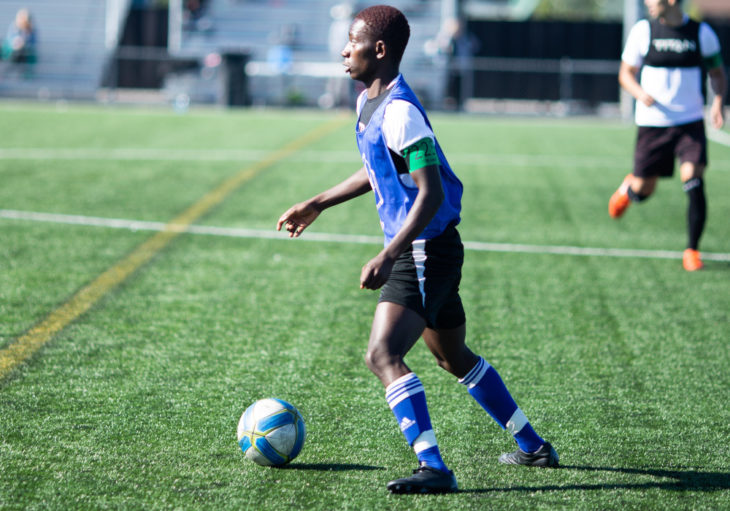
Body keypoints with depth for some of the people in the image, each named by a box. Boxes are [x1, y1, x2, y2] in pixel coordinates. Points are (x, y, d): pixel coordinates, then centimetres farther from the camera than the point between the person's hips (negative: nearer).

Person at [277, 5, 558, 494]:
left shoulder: (400, 112, -21)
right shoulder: (369, 102, 10)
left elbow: (431, 194, -26)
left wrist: (387, 258, -32)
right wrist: (316, 205, 29)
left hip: (426, 249, -11)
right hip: (425, 252, 11)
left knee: (383, 355, -20)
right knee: (455, 358, 22)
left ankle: (434, 468, -25)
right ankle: (533, 447, 33)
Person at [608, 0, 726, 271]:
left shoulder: (702, 33, -2)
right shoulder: (643, 30, -2)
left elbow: (717, 72, 10)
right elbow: (626, 73, 5)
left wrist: (718, 102, -9)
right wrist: (640, 93, -16)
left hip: (690, 122, -1)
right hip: (652, 123, 1)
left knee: (694, 183, -16)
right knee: (643, 191, 4)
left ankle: (692, 251, -2)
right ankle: (628, 187, 43)